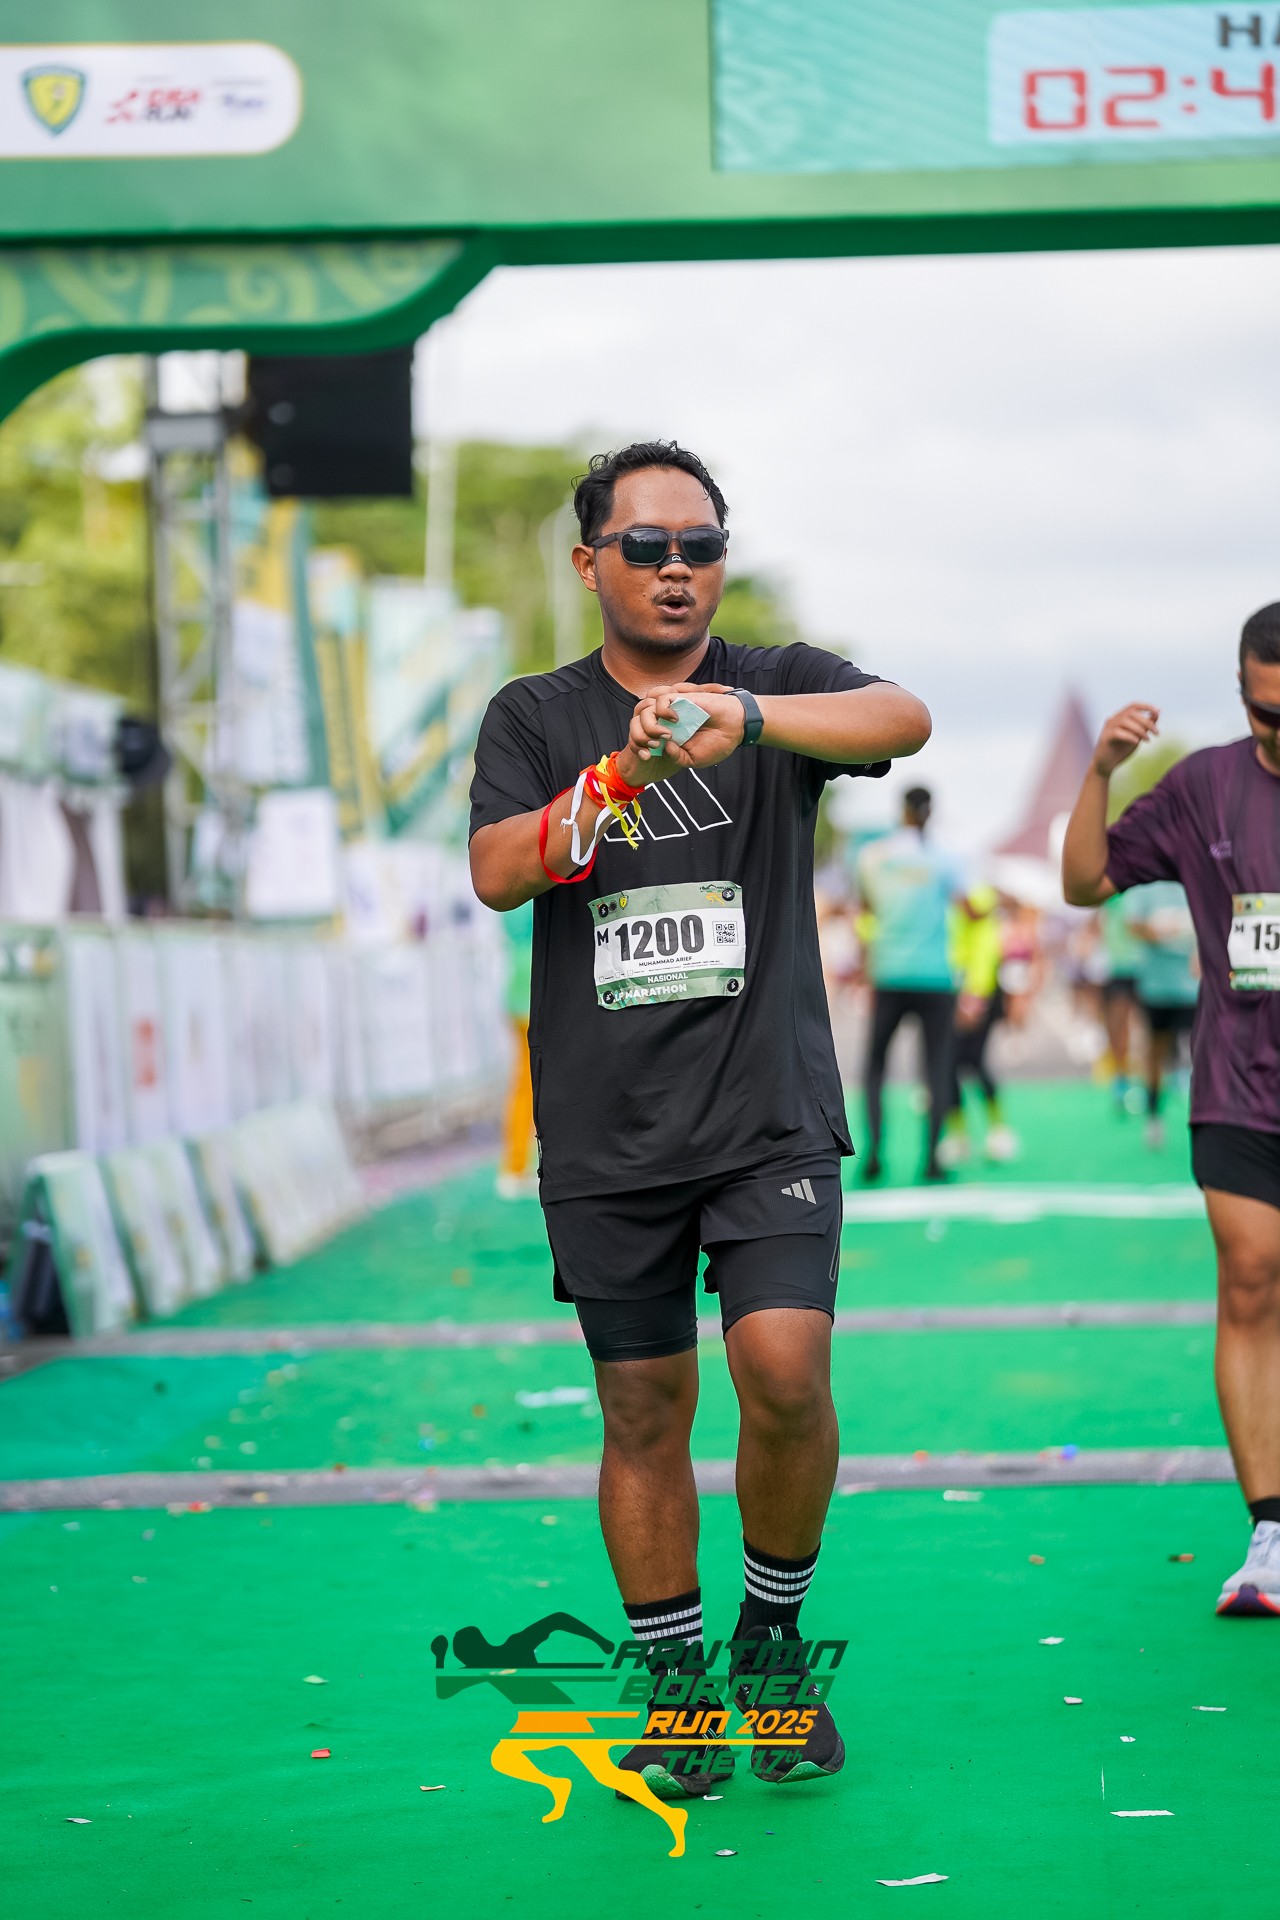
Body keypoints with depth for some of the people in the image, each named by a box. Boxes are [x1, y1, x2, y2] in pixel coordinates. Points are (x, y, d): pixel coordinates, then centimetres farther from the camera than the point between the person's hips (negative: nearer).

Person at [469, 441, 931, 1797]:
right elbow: (497, 872, -8)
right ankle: (675, 1684, 21)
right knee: (644, 1412, 6)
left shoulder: (782, 681, 4)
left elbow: (904, 720, -17)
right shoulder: (535, 718, 8)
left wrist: (746, 717, -36)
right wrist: (616, 784, -27)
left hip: (771, 1112, -1)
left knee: (785, 1374, -14)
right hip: (607, 1135, 1)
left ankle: (772, 1633, 11)